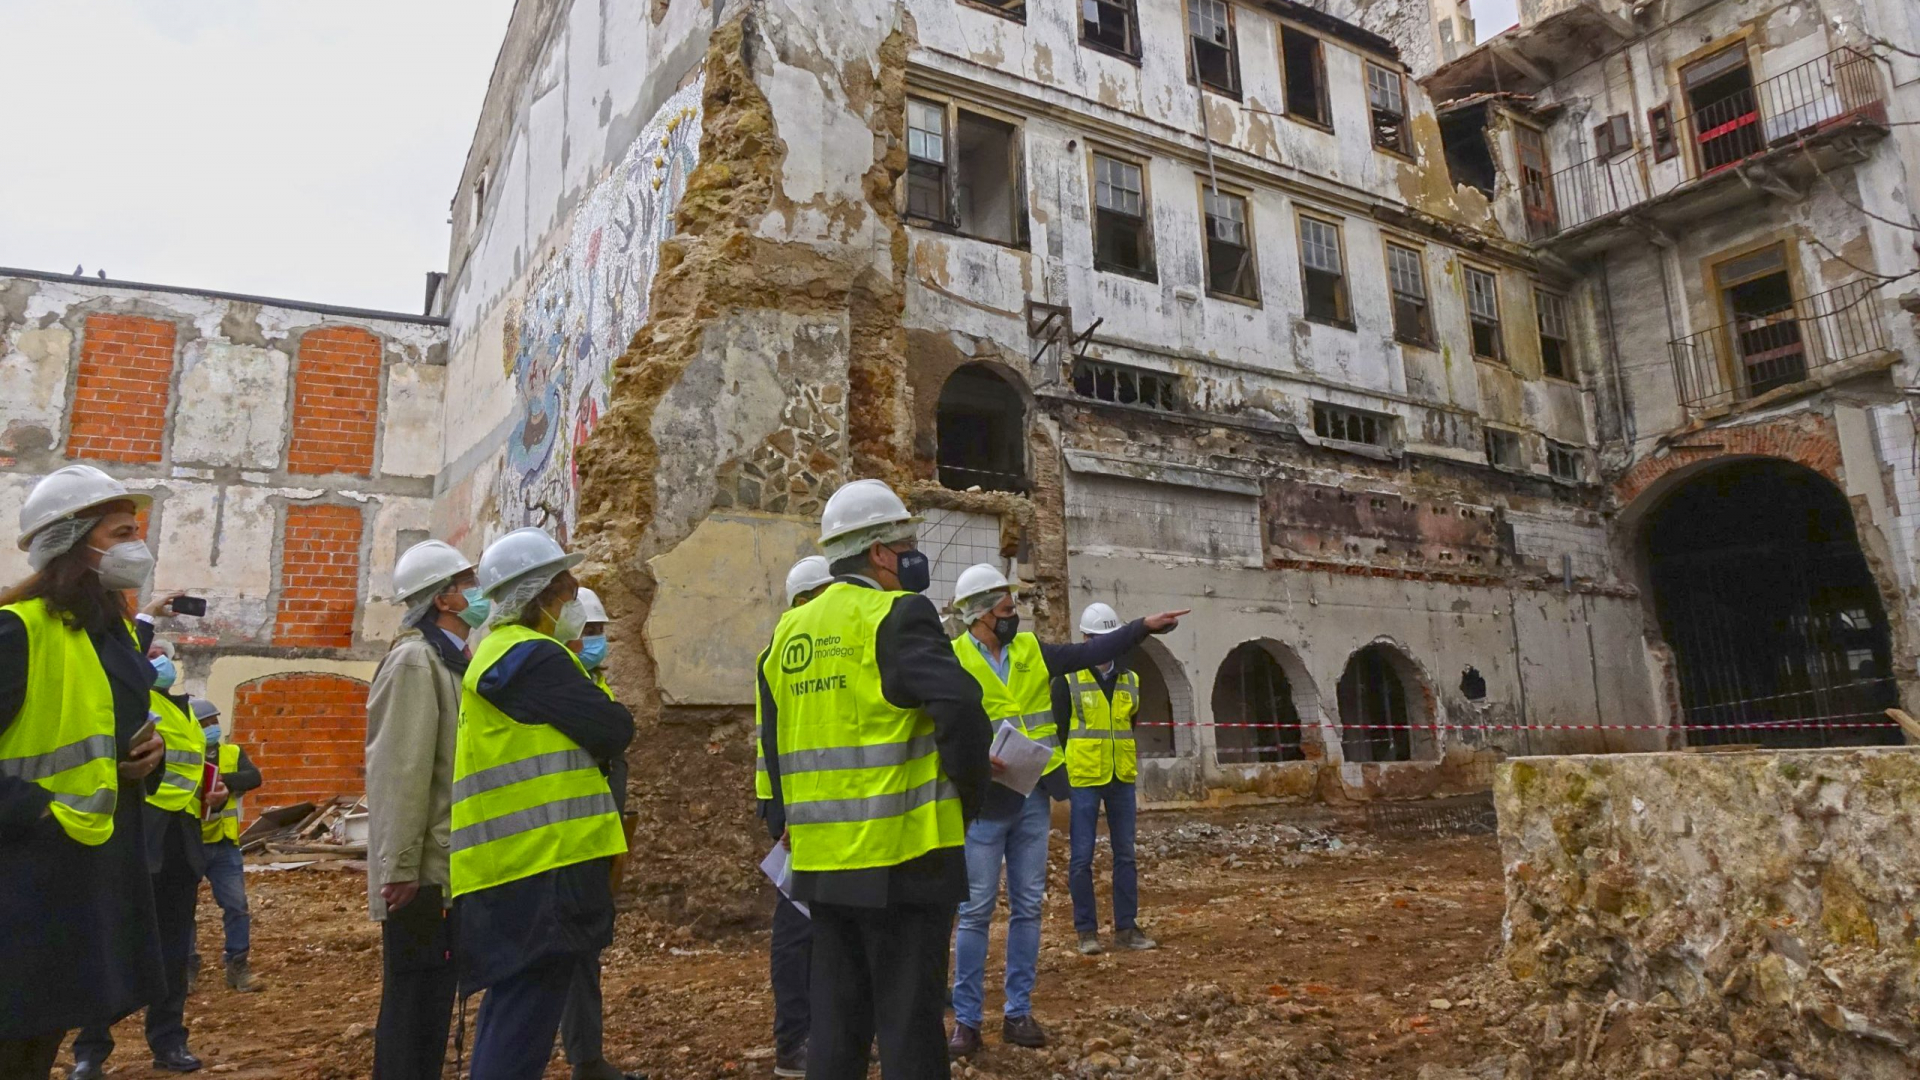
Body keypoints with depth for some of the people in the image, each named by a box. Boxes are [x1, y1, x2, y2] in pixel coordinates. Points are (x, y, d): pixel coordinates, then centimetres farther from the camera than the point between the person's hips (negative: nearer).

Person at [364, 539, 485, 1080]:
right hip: (422, 870, -9)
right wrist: (400, 870, -22)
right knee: (413, 998, -1)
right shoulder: (415, 661, -14)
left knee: (436, 995, 16)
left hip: (448, 864, 9)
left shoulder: (452, 661, 15)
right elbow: (399, 773, -20)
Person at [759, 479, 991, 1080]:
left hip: (821, 859, 7)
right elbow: (960, 708, -24)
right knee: (909, 1028, 3)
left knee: (836, 1023, 16)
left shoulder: (788, 631, 11)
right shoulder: (898, 615, -12)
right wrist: (968, 797, -9)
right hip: (901, 856, -7)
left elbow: (775, 740, 14)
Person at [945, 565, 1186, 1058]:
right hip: (985, 800, -5)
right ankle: (966, 1019, 13)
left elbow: (1088, 653, 11)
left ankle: (1018, 1012, 21)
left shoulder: (1030, 650, 8)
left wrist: (1143, 626, 8)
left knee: (1027, 907, 10)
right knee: (976, 911, 1)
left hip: (1033, 798, 6)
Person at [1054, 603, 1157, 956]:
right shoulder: (1068, 679, -4)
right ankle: (1087, 931, 11)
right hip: (1083, 779, -4)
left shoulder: (1130, 680, 9)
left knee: (1125, 854, 9)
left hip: (1122, 780, 5)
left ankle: (1126, 927, 19)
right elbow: (1057, 732, -3)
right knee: (1081, 857, 1)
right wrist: (1059, 781, -6)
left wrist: (1132, 769, 13)